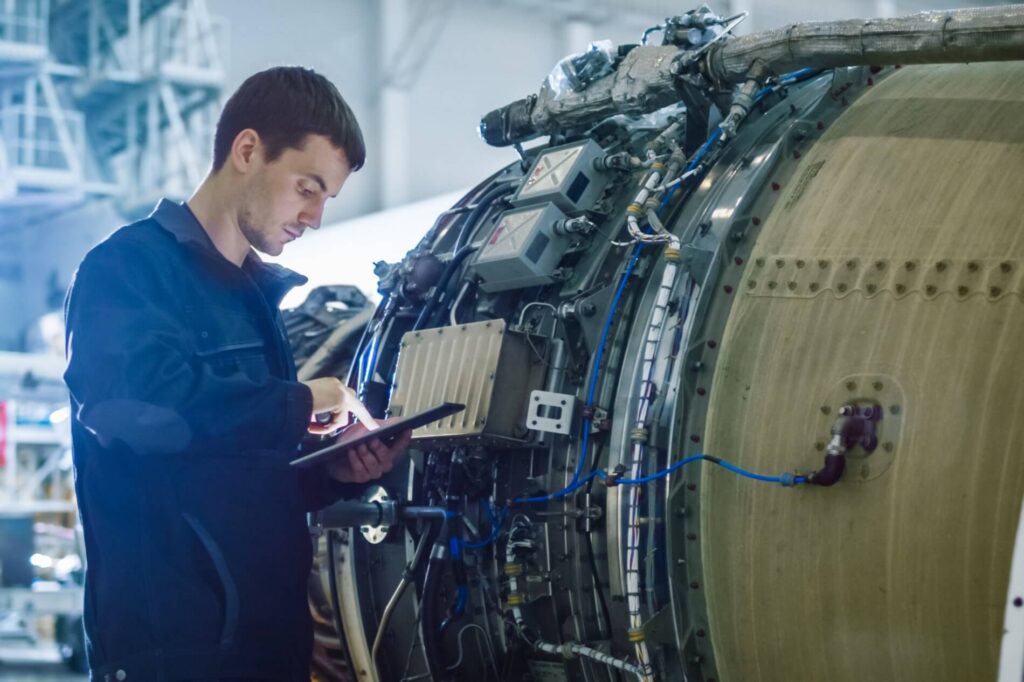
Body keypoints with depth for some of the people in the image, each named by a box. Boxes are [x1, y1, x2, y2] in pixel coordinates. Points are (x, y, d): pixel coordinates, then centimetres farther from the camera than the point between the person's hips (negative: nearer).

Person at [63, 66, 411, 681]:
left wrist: (336, 472, 2)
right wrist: (297, 405, -17)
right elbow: (138, 398, -30)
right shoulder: (129, 266, -8)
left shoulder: (259, 296, 19)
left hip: (274, 631, 9)